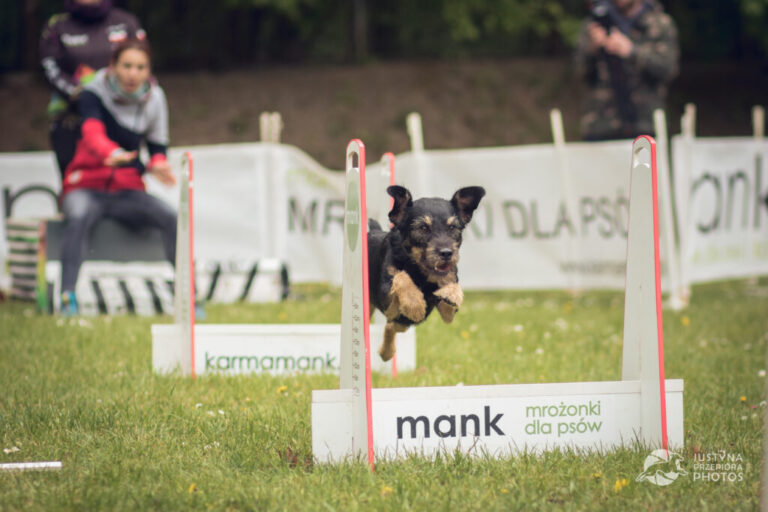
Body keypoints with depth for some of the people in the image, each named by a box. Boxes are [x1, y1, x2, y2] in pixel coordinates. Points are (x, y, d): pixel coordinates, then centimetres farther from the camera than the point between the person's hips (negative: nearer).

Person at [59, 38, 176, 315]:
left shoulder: (154, 99, 3)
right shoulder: (95, 93, -9)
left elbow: (157, 147, 8)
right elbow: (92, 131, -29)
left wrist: (158, 165, -17)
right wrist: (112, 154, -52)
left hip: (128, 192, 3)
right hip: (87, 188, -3)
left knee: (172, 218, -26)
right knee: (78, 217, -38)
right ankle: (67, 297, -46)